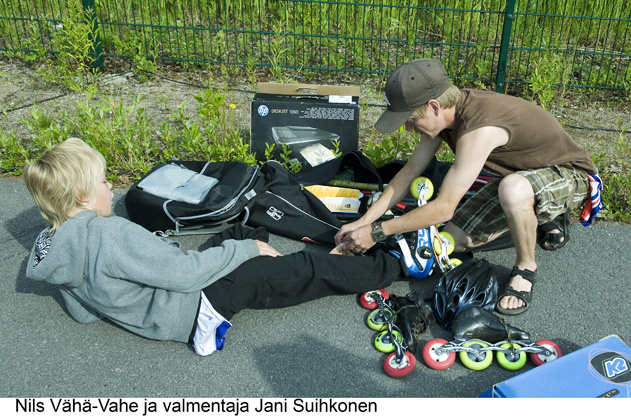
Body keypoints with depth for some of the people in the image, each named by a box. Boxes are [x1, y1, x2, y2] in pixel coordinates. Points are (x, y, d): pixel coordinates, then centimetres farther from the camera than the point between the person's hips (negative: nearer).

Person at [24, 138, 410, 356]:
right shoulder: (109, 234, -29)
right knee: (309, 269, -3)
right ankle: (396, 265, 11)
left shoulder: (56, 246, 0)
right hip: (196, 307, -9)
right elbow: (183, 273, -29)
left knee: (239, 234, 22)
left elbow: (84, 311, 10)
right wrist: (247, 250, -16)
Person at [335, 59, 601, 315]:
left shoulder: (478, 128, -38)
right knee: (455, 240, 2)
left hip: (571, 176, -8)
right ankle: (542, 219, 20)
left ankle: (526, 267, -12)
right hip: (518, 174, 8)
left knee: (514, 189, -43)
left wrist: (377, 232, -25)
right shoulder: (445, 112, -11)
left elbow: (444, 207, -34)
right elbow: (410, 172, -1)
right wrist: (363, 221, -6)